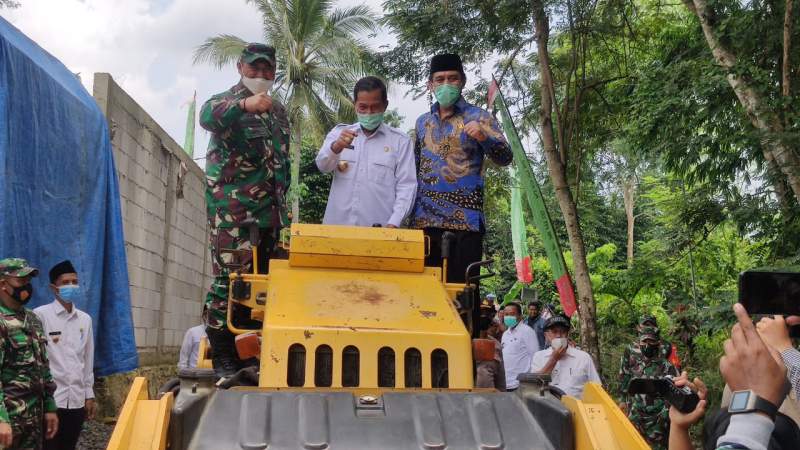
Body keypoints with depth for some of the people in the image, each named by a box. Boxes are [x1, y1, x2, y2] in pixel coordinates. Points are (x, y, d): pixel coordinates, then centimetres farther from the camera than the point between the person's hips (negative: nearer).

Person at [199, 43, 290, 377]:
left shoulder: (278, 110, 20)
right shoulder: (225, 101, 1)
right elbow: (208, 117, -25)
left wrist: (282, 199, 21)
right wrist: (244, 104, -44)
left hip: (269, 210, 6)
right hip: (232, 208, -6)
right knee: (230, 276, -10)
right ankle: (223, 355, -3)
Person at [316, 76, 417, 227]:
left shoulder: (401, 141, 4)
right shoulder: (339, 133, 10)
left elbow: (406, 186, 0)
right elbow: (323, 166, -3)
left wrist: (393, 224, -13)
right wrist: (336, 147, -24)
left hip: (379, 228, -1)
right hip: (337, 224, 2)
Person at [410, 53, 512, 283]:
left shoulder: (478, 117, 2)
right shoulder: (422, 122, 16)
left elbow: (505, 158, -8)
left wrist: (483, 137, -26)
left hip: (465, 220, -4)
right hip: (424, 220, 4)